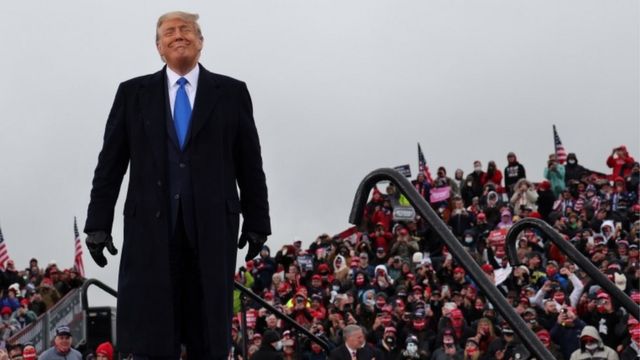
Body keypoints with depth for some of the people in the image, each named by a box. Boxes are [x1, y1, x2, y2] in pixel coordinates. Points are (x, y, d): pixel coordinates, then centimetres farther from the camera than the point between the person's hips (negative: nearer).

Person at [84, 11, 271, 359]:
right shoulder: (133, 93, 10)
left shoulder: (231, 93, 8)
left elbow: (250, 164, 8)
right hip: (151, 225, 0)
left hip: (212, 225, 0)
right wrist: (98, 223, 2)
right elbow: (110, 163, 8)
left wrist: (257, 222, 5)